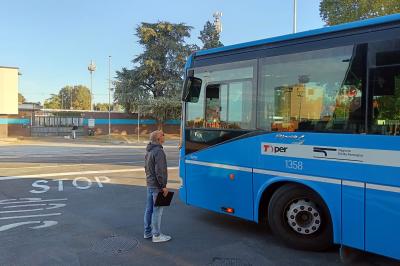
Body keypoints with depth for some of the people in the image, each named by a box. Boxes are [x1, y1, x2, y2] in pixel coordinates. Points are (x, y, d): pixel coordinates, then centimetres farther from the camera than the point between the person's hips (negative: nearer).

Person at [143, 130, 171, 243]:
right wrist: (163, 186, -19)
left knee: (149, 209, 15)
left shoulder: (149, 151, 13)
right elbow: (159, 170, -23)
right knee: (157, 210, -3)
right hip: (157, 186, -10)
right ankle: (156, 235, 4)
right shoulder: (158, 151, -19)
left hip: (149, 184, 10)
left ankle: (148, 232, 25)